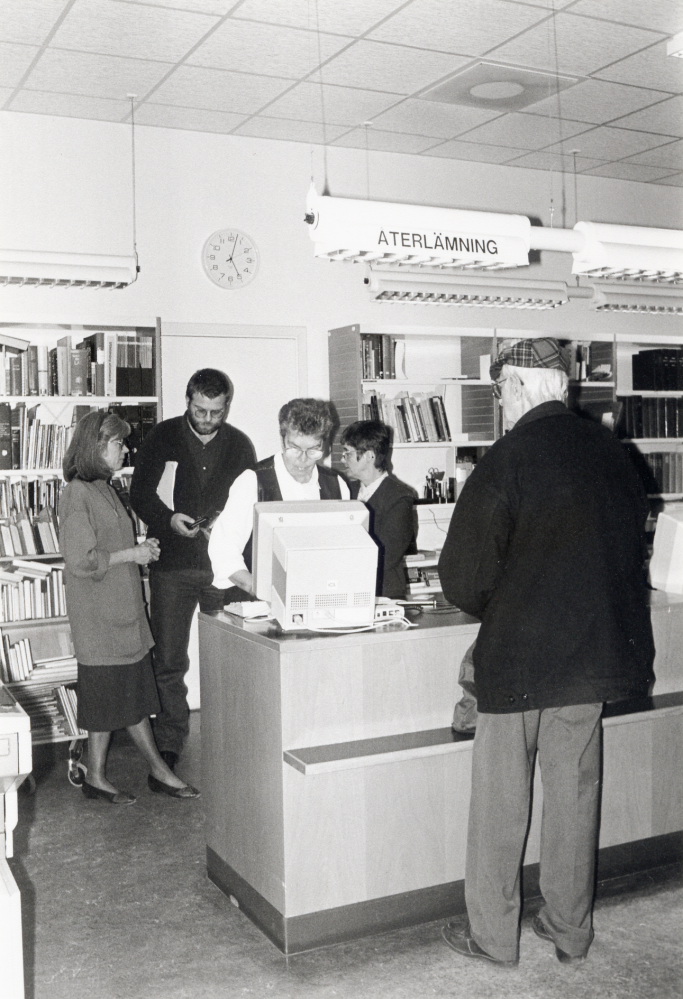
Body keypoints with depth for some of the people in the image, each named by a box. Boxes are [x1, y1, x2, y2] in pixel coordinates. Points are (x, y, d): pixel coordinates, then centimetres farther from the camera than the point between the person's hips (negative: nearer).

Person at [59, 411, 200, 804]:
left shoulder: (106, 489, 13)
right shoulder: (78, 493, -16)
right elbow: (81, 561, -22)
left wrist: (142, 548, 7)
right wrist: (131, 554, -15)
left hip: (125, 608, 9)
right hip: (99, 613, -9)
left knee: (135, 692, 13)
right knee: (108, 694, 2)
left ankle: (159, 771, 20)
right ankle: (97, 777, 19)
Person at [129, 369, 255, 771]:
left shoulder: (240, 445, 7)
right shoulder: (163, 437, 3)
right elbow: (140, 493, 5)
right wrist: (169, 519, -13)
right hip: (172, 563, -1)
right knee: (169, 661, 1)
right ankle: (168, 748, 12)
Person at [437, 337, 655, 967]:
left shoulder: (509, 458, -15)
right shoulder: (610, 451, 2)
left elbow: (463, 575, -15)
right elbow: (632, 547, 10)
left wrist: (487, 607, 5)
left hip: (518, 653, -5)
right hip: (597, 650, 5)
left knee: (501, 798, 9)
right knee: (575, 791, 16)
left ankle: (493, 936, 21)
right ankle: (571, 931, 28)